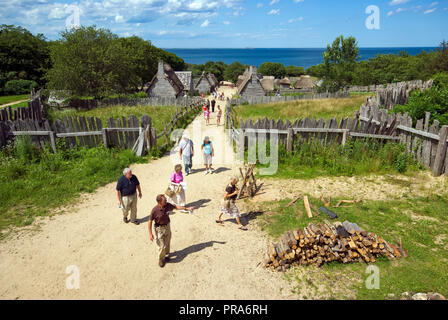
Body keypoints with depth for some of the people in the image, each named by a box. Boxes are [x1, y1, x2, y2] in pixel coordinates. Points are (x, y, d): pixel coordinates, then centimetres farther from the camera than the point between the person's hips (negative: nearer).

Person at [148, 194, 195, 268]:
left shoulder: (167, 205, -13)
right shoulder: (155, 210, -26)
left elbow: (176, 207, 5)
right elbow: (150, 221, -18)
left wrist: (187, 208, 5)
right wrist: (150, 234, -17)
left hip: (167, 226, 5)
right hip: (159, 229, -5)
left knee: (167, 243, 18)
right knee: (162, 246, -2)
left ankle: (166, 255, 43)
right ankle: (161, 259, 24)